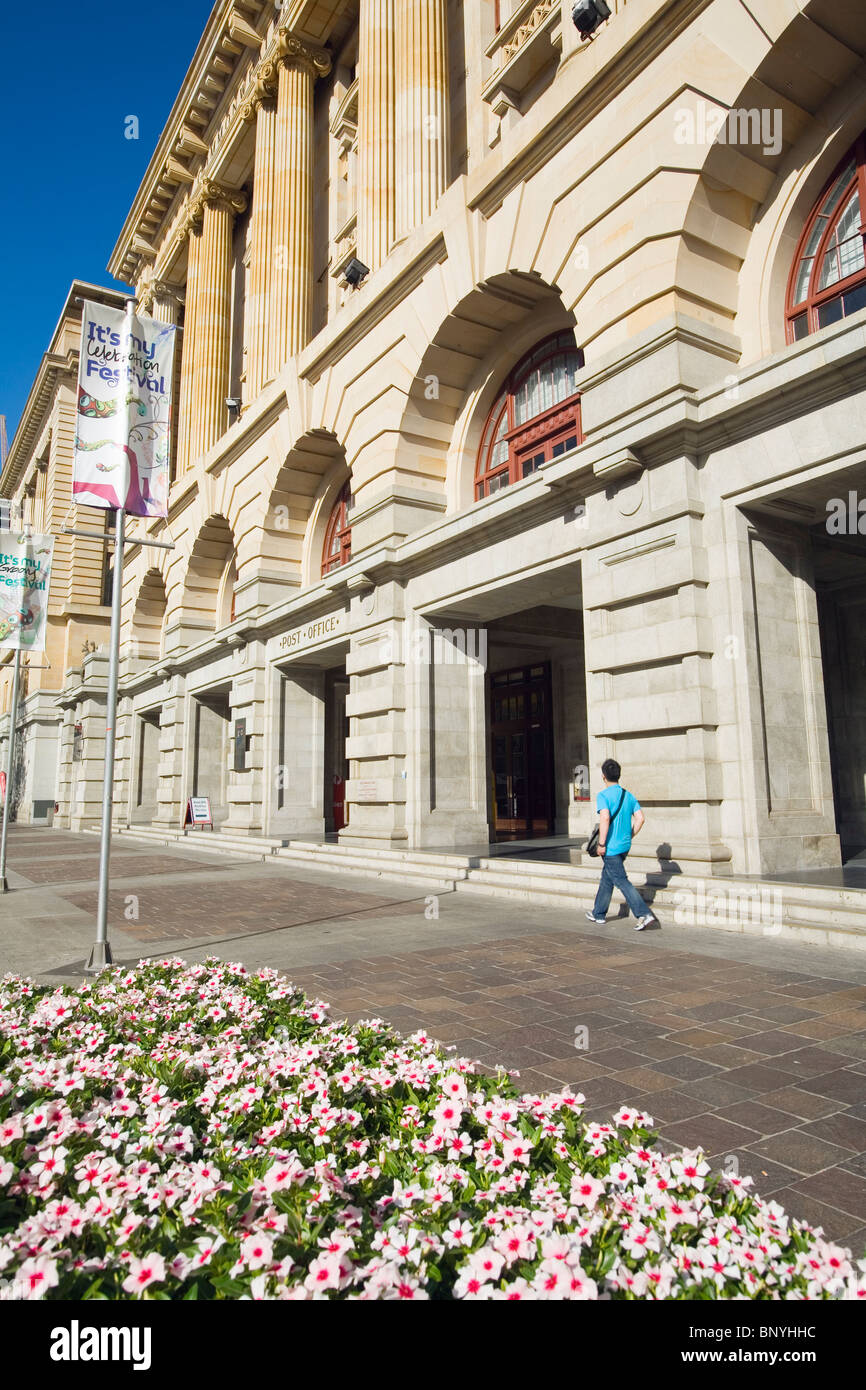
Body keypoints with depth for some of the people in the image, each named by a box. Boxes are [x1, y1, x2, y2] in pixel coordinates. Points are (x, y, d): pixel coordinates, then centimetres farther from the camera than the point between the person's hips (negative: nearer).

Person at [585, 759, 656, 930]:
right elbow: (640, 818, 2)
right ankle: (599, 914, 30)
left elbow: (605, 818, -25)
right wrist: (630, 836, 12)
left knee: (621, 881, -4)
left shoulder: (603, 795, -12)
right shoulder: (629, 795, 8)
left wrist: (601, 844, -20)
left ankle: (644, 914, -12)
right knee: (607, 878, 20)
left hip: (611, 847, -8)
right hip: (625, 845, 8)